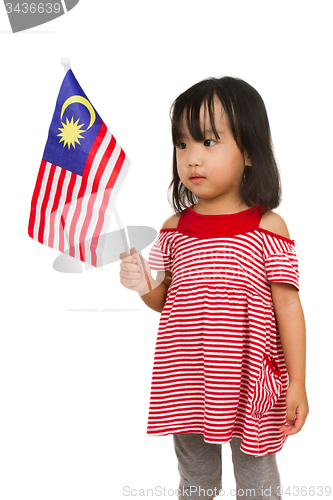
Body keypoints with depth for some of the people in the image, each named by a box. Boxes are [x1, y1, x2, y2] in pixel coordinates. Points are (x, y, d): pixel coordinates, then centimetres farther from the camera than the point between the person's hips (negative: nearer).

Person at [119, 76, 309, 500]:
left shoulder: (267, 228, -12)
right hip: (186, 382, 3)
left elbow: (287, 307, -8)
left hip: (247, 384, -3)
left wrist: (297, 384, -8)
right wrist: (143, 285, -14)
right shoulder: (174, 227, -2)